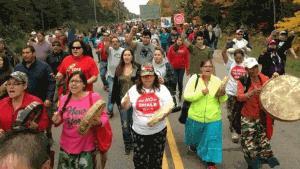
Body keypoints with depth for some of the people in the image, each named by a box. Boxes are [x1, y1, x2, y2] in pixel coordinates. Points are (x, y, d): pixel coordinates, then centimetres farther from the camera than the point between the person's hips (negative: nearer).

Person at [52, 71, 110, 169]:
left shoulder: (94, 97, -12)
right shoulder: (63, 99, 1)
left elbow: (104, 117, -7)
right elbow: (60, 118, 13)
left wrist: (99, 122, -28)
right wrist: (57, 120, -9)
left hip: (87, 147, -4)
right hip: (66, 146, 4)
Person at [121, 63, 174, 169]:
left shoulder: (162, 89, -5)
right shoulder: (134, 89, -2)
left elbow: (169, 106, -4)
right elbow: (125, 107, 1)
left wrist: (162, 115, -24)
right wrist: (126, 101, -23)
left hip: (158, 131, 0)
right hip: (139, 131, 1)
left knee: (156, 159, 15)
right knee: (139, 159, 10)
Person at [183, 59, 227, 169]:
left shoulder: (217, 80, -5)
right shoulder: (194, 78, -12)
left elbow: (223, 100, 1)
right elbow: (186, 96, -18)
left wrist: (223, 95, -21)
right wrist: (201, 93, -27)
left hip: (213, 118, 0)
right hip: (196, 116, 0)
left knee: (212, 140, 4)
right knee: (195, 135, 24)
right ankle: (194, 145, 57)